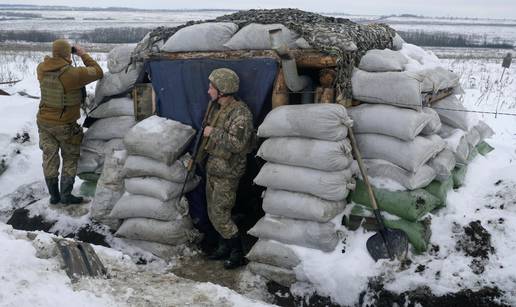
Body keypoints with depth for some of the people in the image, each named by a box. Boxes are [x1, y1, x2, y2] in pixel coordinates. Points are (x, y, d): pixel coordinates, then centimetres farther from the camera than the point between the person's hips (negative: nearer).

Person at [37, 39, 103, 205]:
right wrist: (83, 55, -4)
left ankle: (53, 195, 23)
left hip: (43, 121, 5)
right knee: (70, 158, 13)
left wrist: (55, 56, 8)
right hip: (65, 125, -5)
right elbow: (98, 72, -13)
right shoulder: (72, 74, -25)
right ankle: (66, 195, 13)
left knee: (50, 158, 14)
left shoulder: (41, 69, -7)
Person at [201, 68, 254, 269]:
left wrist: (214, 133, -24)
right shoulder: (216, 107, 7)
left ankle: (238, 254, 10)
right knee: (213, 213, 16)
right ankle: (224, 248, 31)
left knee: (220, 215, -5)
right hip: (213, 167, 9)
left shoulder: (240, 113, -22)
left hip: (227, 172, -9)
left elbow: (237, 144, -31)